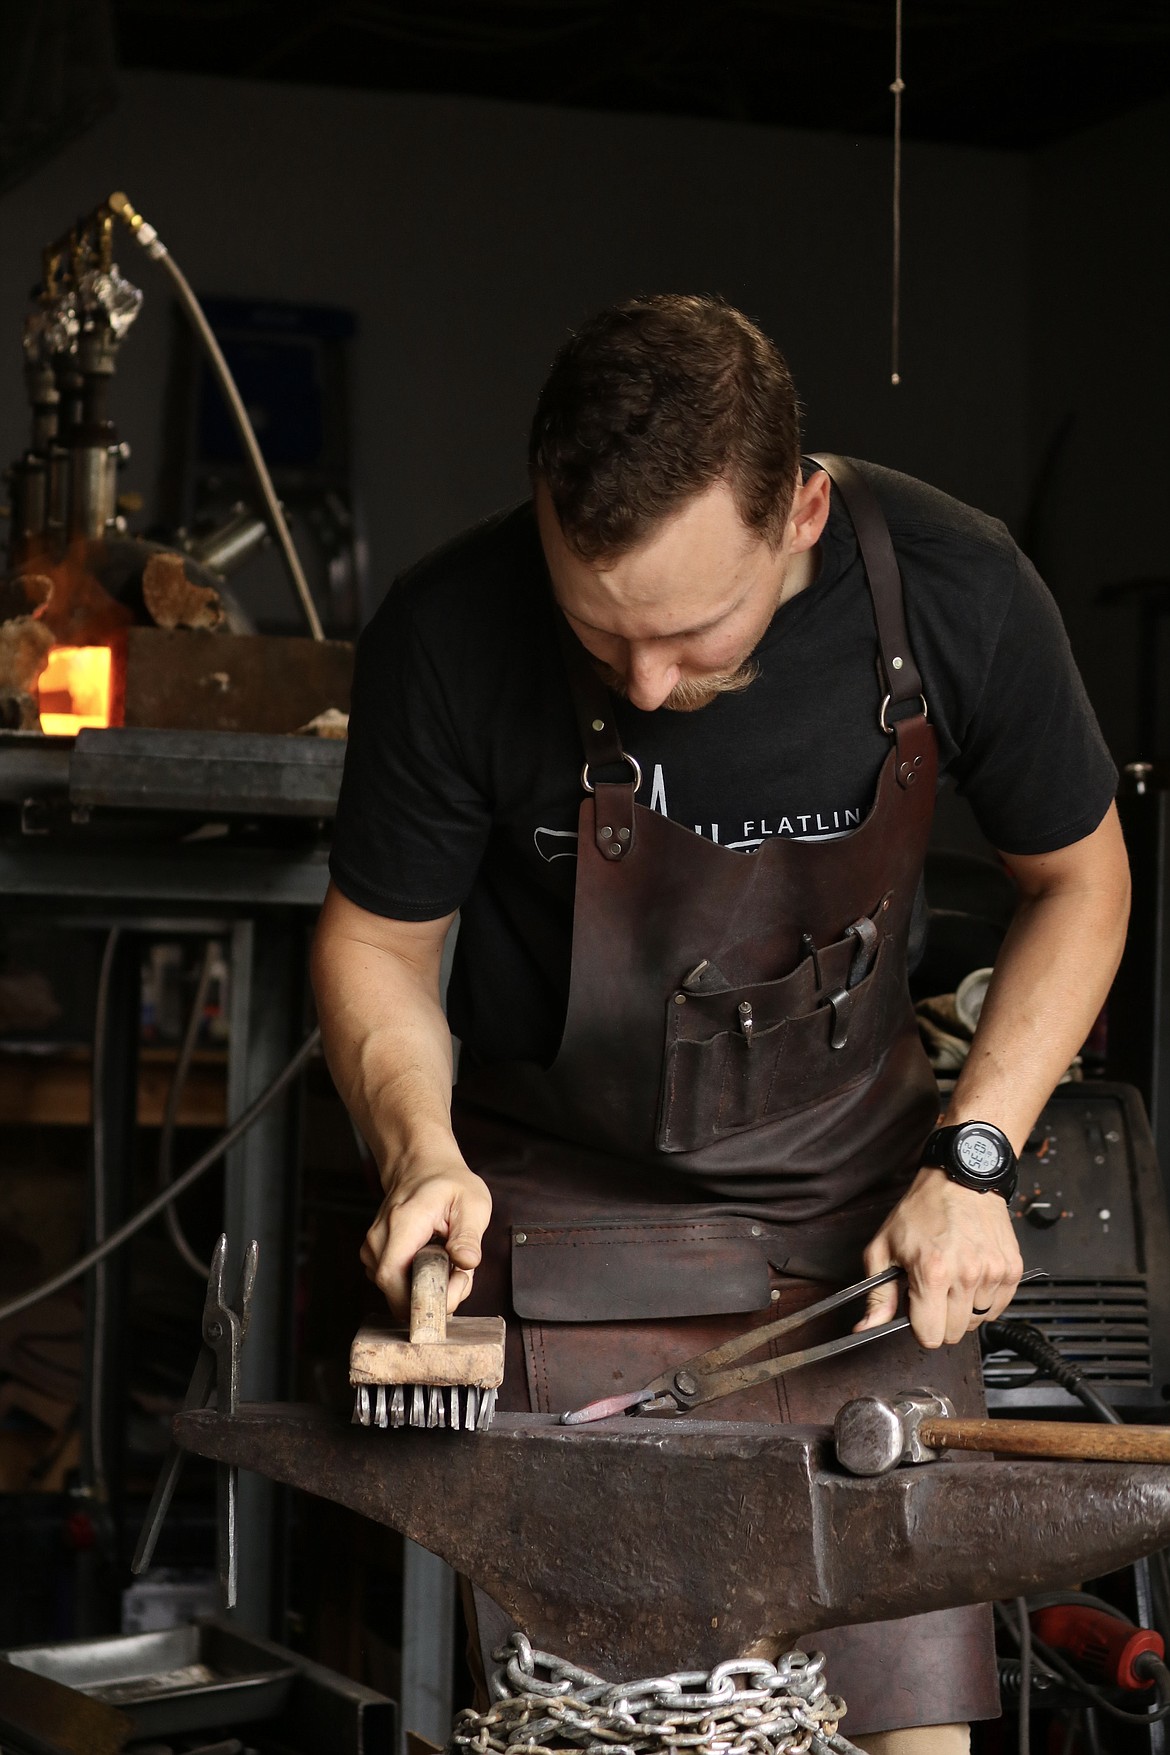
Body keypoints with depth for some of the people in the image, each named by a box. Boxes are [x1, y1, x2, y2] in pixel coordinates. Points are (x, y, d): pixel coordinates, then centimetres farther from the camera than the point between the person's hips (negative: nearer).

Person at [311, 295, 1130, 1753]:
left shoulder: (954, 592, -17)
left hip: (856, 1207, 1)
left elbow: (1078, 881, 1)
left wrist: (972, 1161, -9)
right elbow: (375, 938, -3)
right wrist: (419, 1147, -21)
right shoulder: (452, 635, -20)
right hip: (572, 1214, -1)